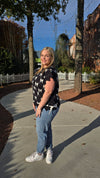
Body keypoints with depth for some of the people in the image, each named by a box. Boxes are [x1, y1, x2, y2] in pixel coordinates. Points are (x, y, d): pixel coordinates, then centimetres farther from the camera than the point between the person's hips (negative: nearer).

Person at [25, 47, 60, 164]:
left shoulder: (51, 72, -21)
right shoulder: (42, 70, 9)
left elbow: (48, 91, -24)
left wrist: (39, 107, -17)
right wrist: (35, 103, 11)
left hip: (48, 107, -9)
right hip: (42, 105, 9)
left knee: (41, 130, 8)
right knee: (46, 129, 20)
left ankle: (39, 154, 32)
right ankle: (49, 151, 39)